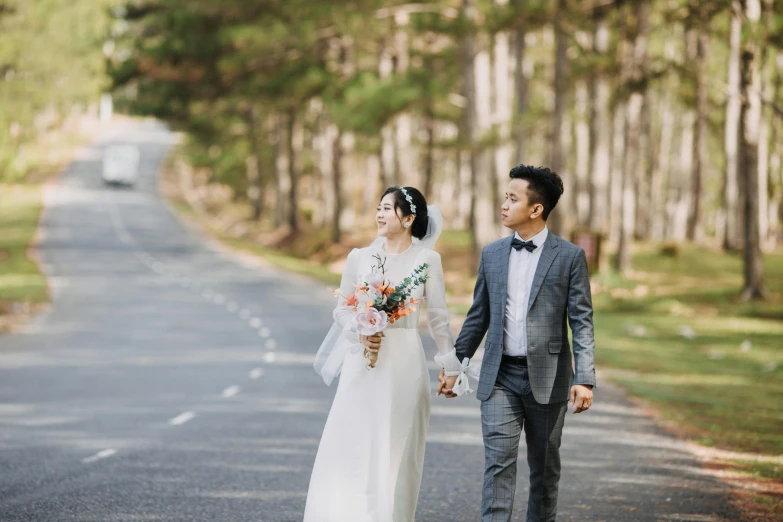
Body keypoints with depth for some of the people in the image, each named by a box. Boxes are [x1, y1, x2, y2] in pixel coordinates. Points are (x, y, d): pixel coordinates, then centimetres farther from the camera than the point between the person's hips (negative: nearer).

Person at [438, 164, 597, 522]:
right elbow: (478, 316, 14)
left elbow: (582, 322, -7)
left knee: (544, 466, 9)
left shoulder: (569, 256, -4)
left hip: (547, 378, -2)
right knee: (498, 463, -7)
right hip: (499, 376, 2)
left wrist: (584, 379, -15)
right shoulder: (492, 254, 7)